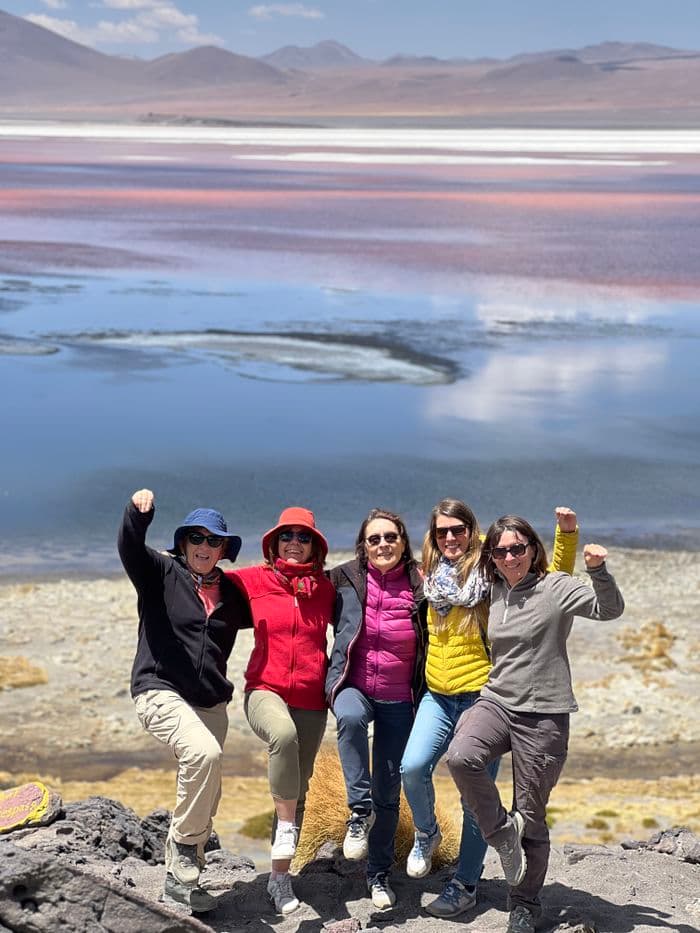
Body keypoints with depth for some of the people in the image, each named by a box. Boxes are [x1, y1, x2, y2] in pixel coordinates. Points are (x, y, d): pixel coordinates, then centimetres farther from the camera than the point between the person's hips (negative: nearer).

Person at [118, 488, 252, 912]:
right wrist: (139, 512, -39)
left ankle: (180, 875, 27)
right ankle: (184, 843, -15)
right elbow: (130, 548, -21)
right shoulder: (161, 572, -1)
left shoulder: (230, 593, 13)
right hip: (161, 692, -6)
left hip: (211, 702, 6)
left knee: (206, 795, 9)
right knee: (204, 753, -32)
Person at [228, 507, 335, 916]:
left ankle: (280, 876, 23)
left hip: (311, 701, 3)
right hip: (265, 690, -3)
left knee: (298, 788, 8)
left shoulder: (327, 590, 5)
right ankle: (286, 825, -18)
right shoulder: (254, 580, 0)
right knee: (283, 734, -37)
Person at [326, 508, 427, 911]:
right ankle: (360, 810, -24)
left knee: (389, 792, 6)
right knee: (351, 717, -38)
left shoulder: (421, 584, -3)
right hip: (353, 685, -1)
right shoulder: (346, 578, -1)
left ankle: (379, 874, 23)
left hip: (399, 699, 1)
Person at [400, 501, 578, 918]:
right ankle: (427, 833, 13)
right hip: (438, 696, 4)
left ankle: (466, 884, 15)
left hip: (481, 695, -3)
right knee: (413, 766, -17)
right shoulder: (433, 576, 10)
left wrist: (567, 534, -15)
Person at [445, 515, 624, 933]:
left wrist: (599, 570, -37)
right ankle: (502, 830, -5)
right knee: (461, 756, -28)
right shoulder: (494, 591, 10)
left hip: (543, 716, -4)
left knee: (531, 816, 4)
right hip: (497, 702, 4)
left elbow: (610, 609, -21)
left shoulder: (556, 588, -7)